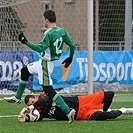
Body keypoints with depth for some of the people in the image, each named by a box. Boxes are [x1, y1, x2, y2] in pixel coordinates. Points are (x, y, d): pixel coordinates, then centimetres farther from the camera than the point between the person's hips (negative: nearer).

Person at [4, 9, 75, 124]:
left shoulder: (49, 33, -22)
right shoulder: (62, 31, 2)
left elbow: (40, 48, -29)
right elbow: (72, 44, 7)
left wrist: (26, 42, -23)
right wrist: (70, 58, 22)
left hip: (46, 63, -10)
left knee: (48, 89, -9)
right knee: (25, 71, 23)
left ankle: (68, 111, -16)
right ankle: (17, 97, 35)